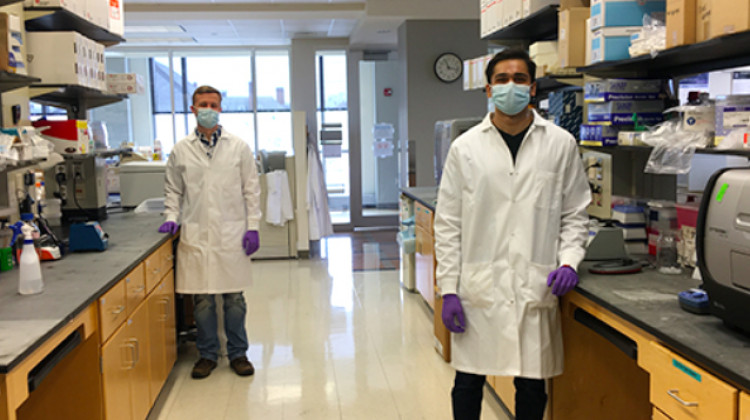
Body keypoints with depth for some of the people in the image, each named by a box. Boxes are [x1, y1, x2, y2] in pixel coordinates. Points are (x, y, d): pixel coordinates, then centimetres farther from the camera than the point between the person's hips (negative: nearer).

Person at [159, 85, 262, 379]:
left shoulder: (238, 147, 5)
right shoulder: (181, 150, 7)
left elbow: (251, 190, 5)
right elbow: (173, 190, 15)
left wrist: (253, 227, -1)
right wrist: (172, 218, 0)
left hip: (232, 234, 0)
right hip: (196, 236, 1)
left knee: (234, 298, 5)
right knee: (202, 299, 5)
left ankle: (238, 353, 20)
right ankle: (207, 354, 21)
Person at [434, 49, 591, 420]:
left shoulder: (561, 144, 4)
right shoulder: (465, 148, 2)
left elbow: (575, 214, 9)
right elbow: (448, 224, 2)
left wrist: (569, 261, -7)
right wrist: (448, 290, -2)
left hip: (536, 287, 1)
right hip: (478, 288, 0)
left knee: (531, 385, 11)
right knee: (468, 382, 9)